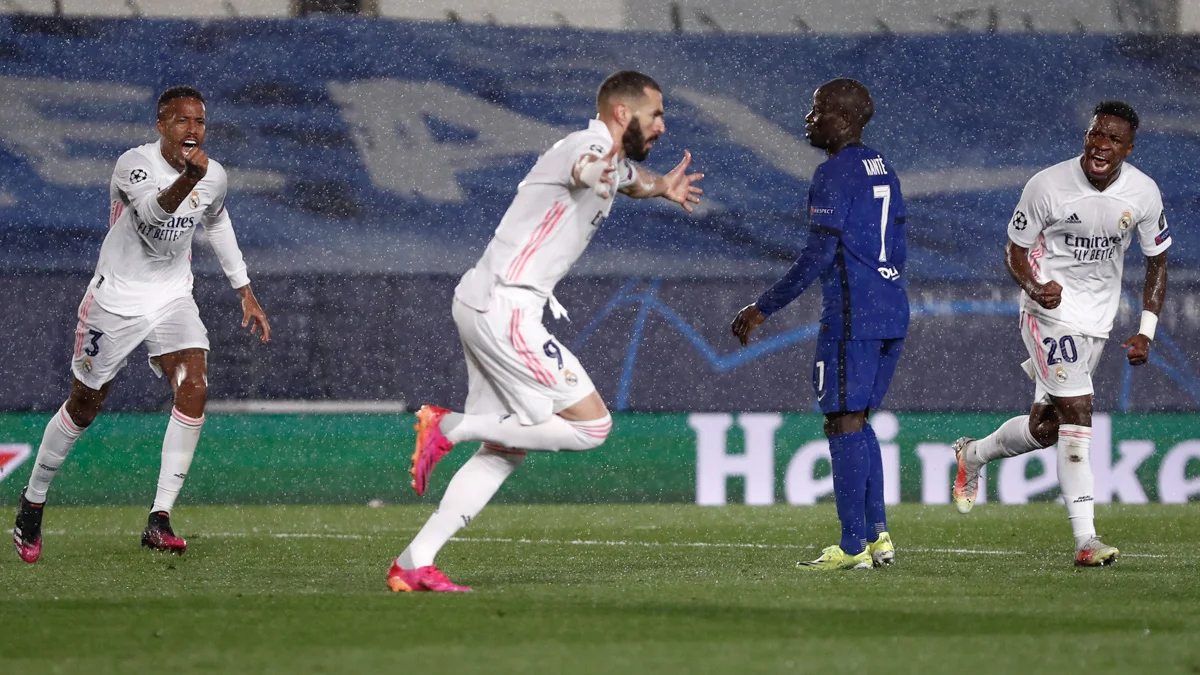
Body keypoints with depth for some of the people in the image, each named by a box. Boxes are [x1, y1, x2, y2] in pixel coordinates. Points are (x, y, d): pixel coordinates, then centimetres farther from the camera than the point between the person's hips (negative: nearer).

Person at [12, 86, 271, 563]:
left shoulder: (214, 176, -2)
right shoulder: (134, 165, -20)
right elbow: (153, 210, -41)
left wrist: (243, 289, 22)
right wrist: (187, 178, -60)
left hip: (172, 299, 4)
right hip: (116, 298, -4)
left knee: (194, 388, -19)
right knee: (84, 406, 7)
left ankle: (159, 520, -17)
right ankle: (32, 503, 30)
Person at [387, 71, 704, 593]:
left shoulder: (614, 162, 18)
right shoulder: (591, 145, -13)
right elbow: (583, 166, -43)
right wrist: (593, 172, -62)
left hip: (485, 308, 10)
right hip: (504, 309, -10)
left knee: (504, 451, 10)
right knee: (591, 423, -11)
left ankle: (414, 563, 6)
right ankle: (452, 427, -10)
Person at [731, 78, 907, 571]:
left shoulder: (835, 174, -12)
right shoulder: (881, 169, 15)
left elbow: (818, 256, -18)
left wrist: (763, 308, -14)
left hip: (852, 316, -9)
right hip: (892, 315, 9)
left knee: (844, 420, -5)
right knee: (858, 420, 16)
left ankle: (853, 546, -7)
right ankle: (877, 534, 13)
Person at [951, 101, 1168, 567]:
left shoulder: (1143, 193, -6)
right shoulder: (1048, 186, -16)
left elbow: (1157, 262, 6)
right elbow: (1014, 251, -4)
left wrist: (1146, 333, -2)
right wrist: (1035, 289, -26)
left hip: (1097, 320, 5)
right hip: (1051, 312, -5)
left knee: (1044, 429, 9)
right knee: (1076, 413, -18)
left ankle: (973, 455, 41)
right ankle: (1085, 540, -18)